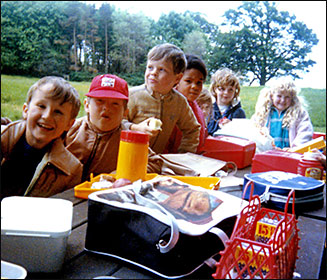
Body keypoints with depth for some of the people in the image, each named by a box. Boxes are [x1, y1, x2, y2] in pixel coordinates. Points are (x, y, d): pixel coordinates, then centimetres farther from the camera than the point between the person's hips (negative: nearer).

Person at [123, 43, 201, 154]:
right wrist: (136, 128, -17)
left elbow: (193, 129, 18)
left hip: (157, 158, 4)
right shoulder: (134, 95, -6)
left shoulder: (180, 102, 4)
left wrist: (183, 154, 10)